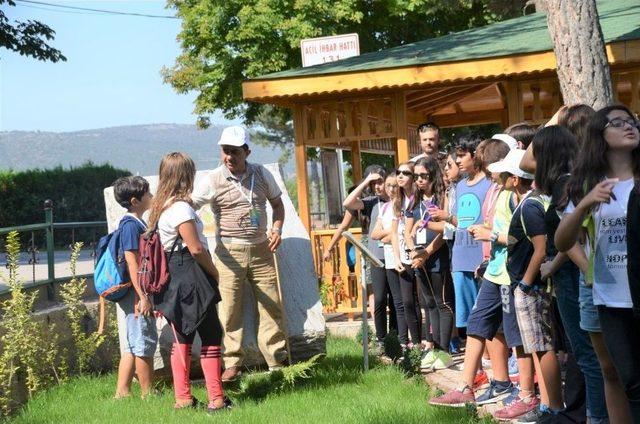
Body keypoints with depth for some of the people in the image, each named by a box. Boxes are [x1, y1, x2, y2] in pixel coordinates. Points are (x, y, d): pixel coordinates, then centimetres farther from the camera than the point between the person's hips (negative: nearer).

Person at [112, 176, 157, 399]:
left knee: (132, 345, 11)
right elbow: (132, 263, -20)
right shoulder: (131, 225, -16)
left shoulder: (137, 223, 15)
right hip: (136, 294, -10)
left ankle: (122, 392, 15)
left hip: (138, 294, 10)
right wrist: (143, 297, -22)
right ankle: (148, 394, 6)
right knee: (144, 343, -2)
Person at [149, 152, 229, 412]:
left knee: (182, 339, 13)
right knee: (211, 337, -1)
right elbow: (196, 248, -19)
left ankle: (183, 399, 15)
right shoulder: (181, 207, -16)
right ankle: (216, 399, -1)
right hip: (190, 278, -9)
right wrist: (214, 272, -4)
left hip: (171, 279, 9)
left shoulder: (160, 206, 11)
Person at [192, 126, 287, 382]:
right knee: (231, 310, -2)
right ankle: (232, 364, 5)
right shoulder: (213, 181, -6)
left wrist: (277, 229, 1)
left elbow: (277, 202, 17)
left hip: (260, 249, 3)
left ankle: (277, 362, 12)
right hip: (229, 252, -3)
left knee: (271, 306, 4)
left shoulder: (261, 174, 4)